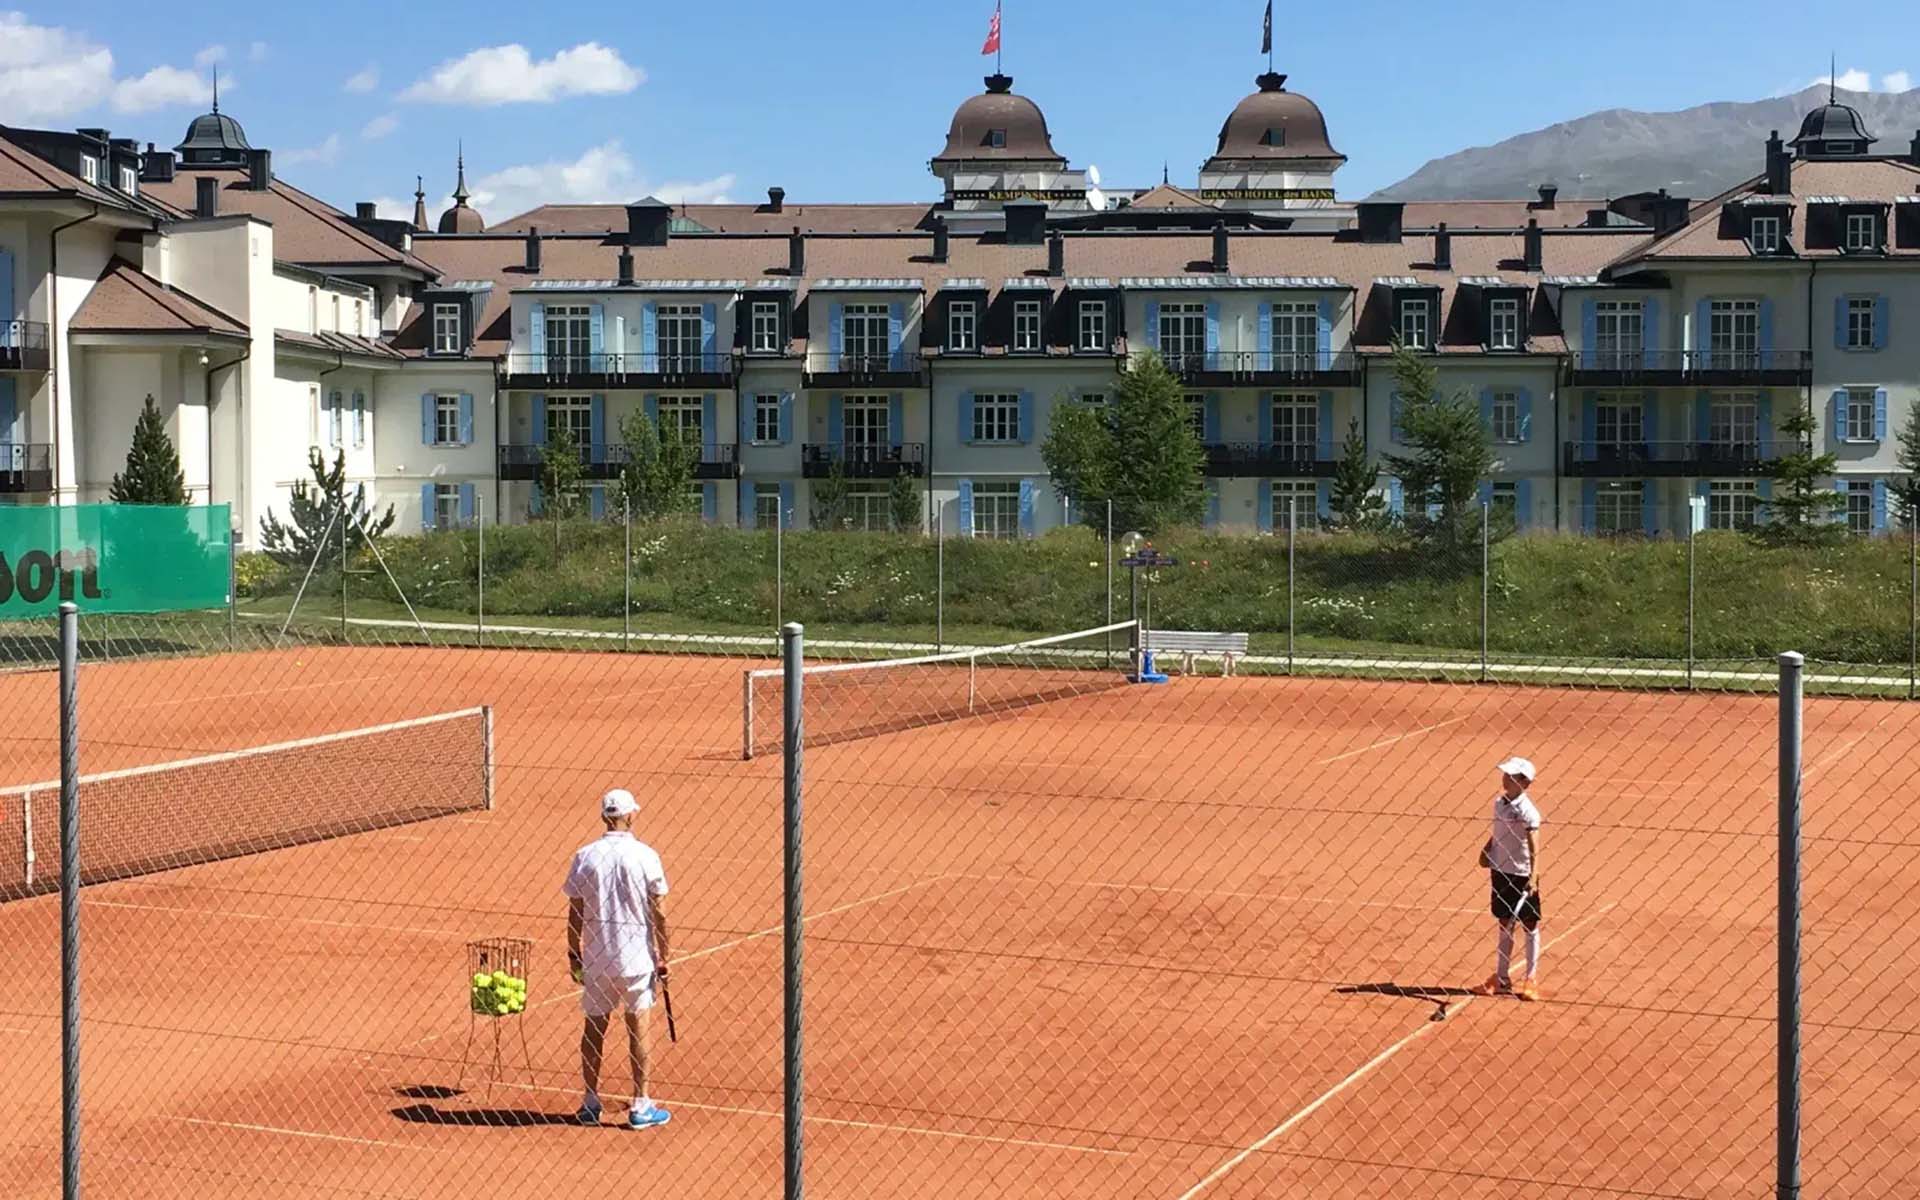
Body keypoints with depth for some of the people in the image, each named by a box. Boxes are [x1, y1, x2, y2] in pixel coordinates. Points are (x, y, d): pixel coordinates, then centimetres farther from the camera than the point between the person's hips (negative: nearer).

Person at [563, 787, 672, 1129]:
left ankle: (590, 1104, 18)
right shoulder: (645, 856, -8)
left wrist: (574, 953, 12)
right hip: (636, 955, -2)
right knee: (639, 1025, 5)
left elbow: (575, 913, 1)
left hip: (595, 956, 2)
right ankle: (640, 1106, 6)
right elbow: (659, 913, -6)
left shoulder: (584, 856, -2)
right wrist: (663, 958, 2)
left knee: (594, 1025, 11)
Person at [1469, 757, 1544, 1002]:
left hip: (1522, 875, -7)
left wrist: (1534, 876, -32)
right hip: (1501, 871, 7)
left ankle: (1531, 980, 16)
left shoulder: (1527, 811, -18)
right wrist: (1487, 849, 3)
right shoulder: (1499, 802, 4)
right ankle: (1501, 978, 25)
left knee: (1530, 926, 7)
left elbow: (1534, 847, -23)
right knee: (1505, 925, 16)